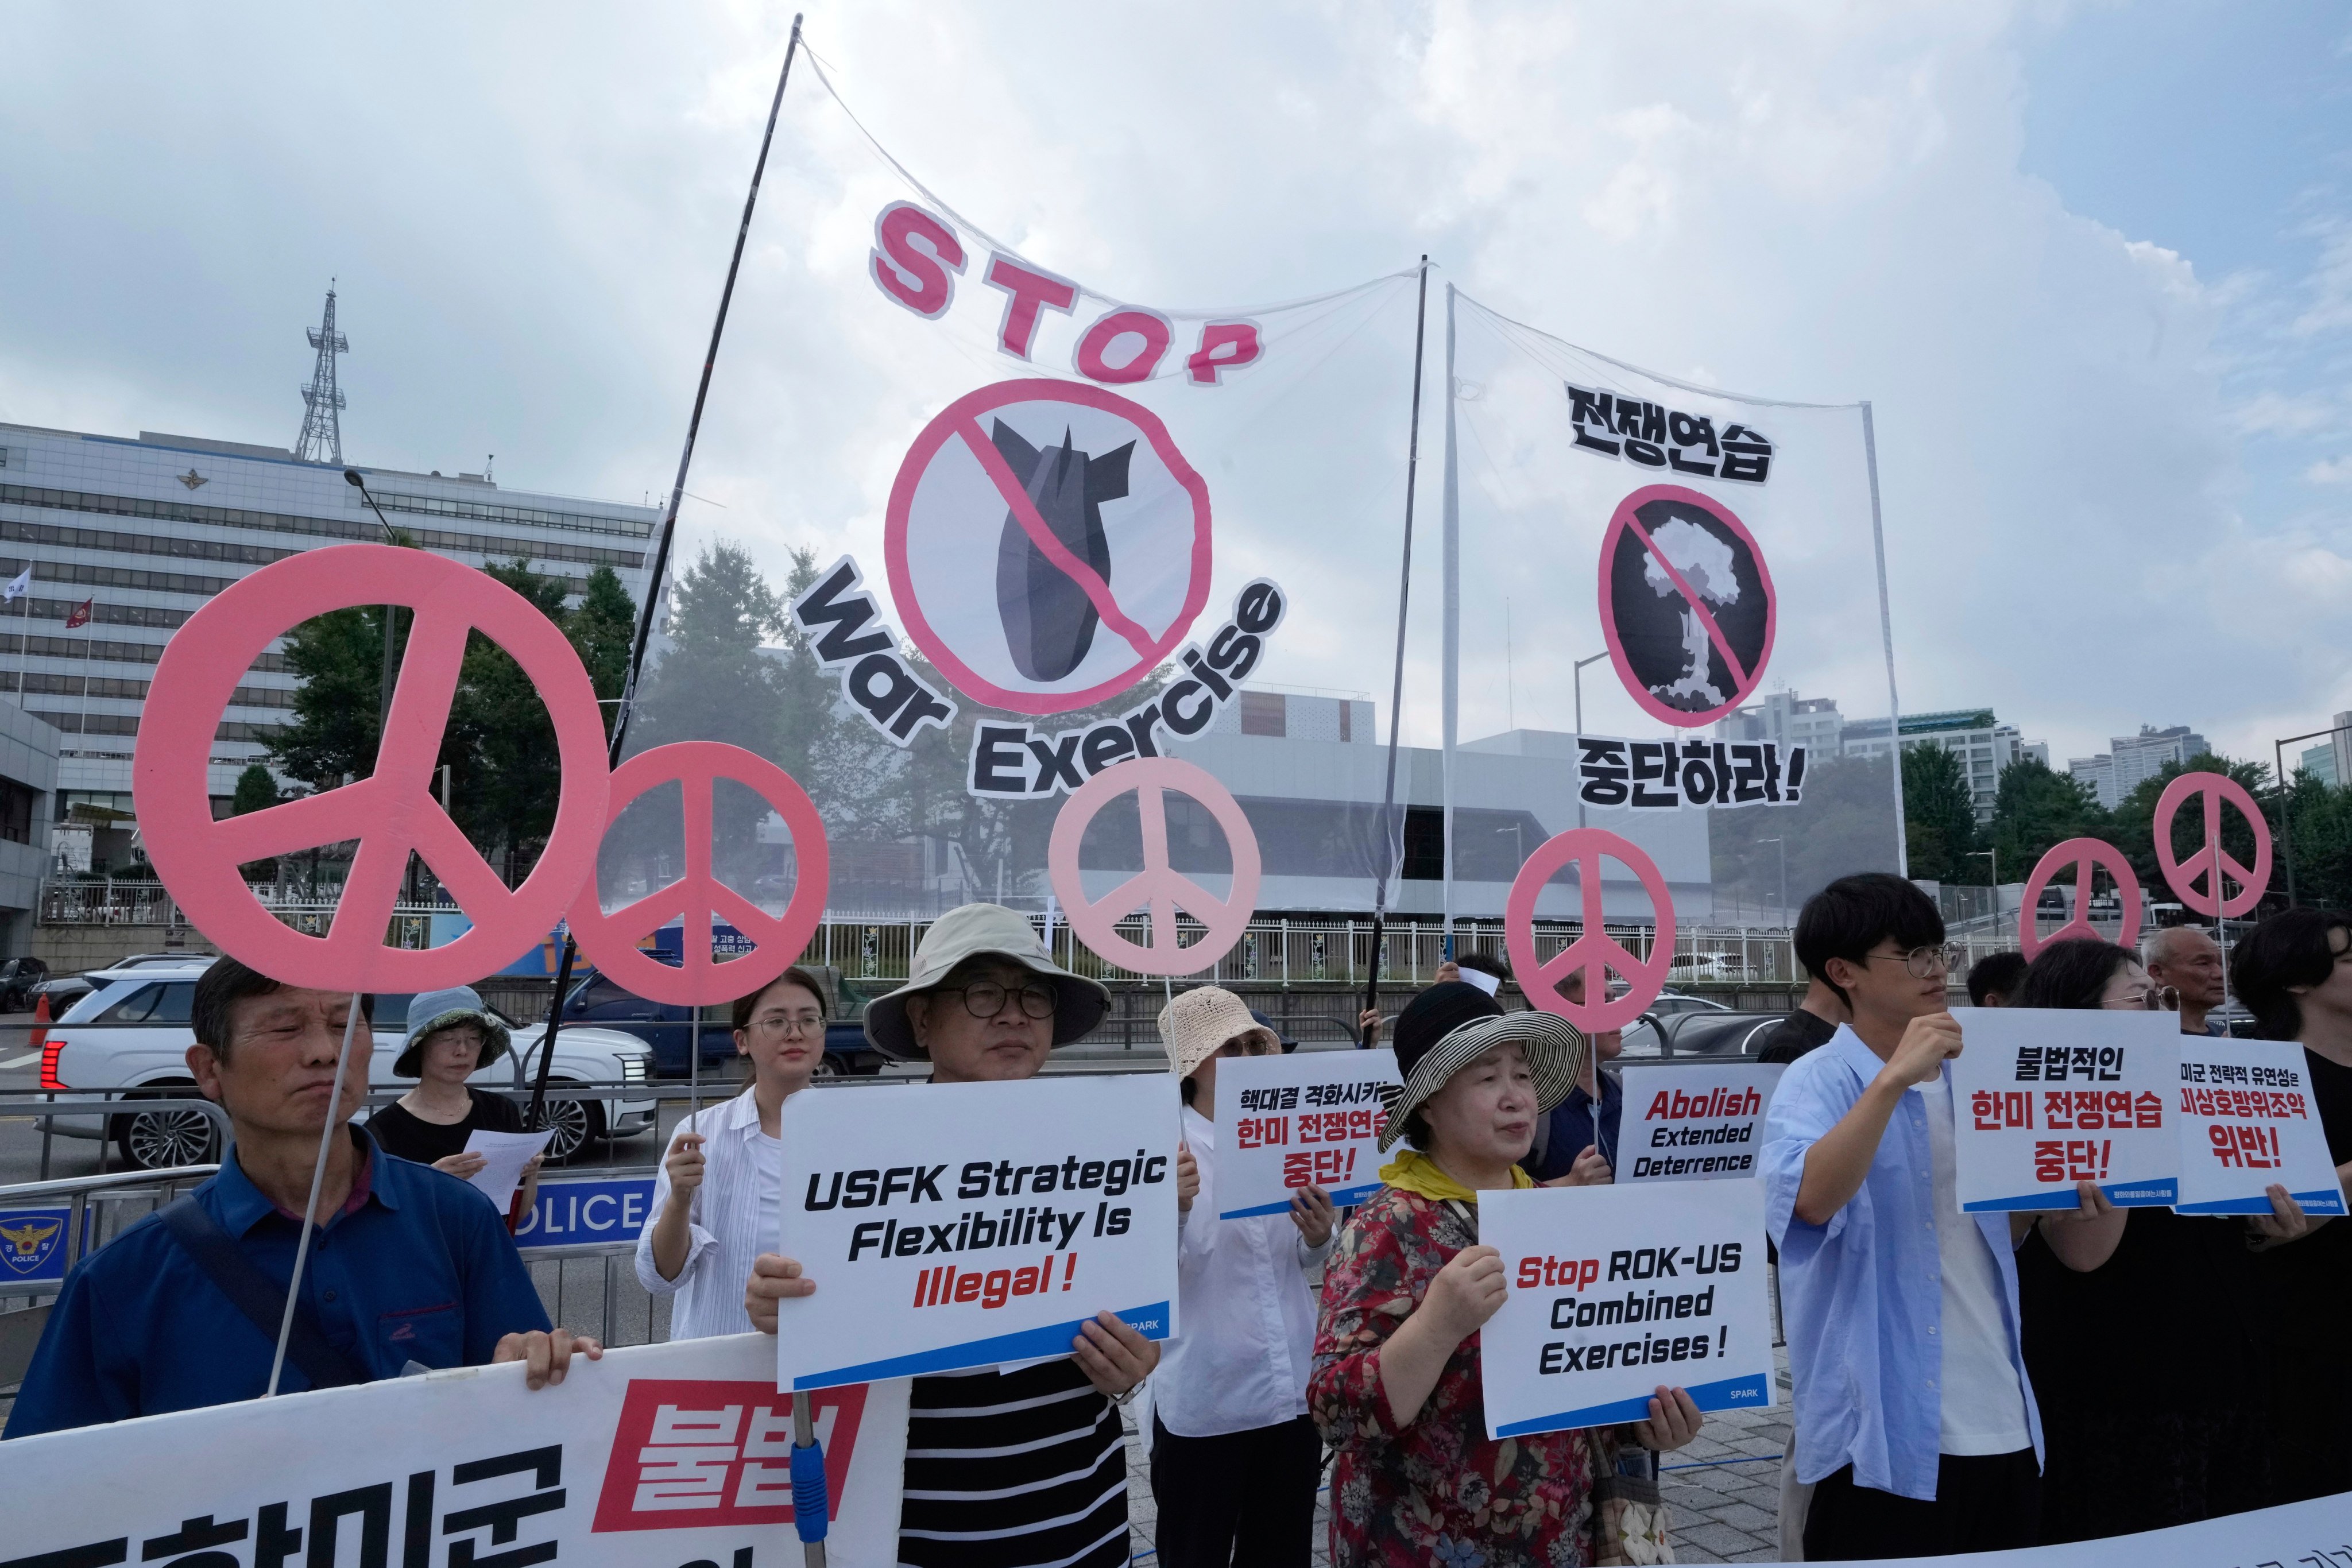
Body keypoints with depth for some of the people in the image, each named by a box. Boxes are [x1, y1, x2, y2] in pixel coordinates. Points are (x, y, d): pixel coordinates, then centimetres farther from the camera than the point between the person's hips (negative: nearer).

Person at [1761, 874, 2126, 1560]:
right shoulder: (1818, 1080, -10)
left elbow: (2079, 1250, 12)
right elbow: (1811, 1200, -30)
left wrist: (2107, 1196, -9)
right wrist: (1894, 1078, -31)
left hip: (2003, 1424, 6)